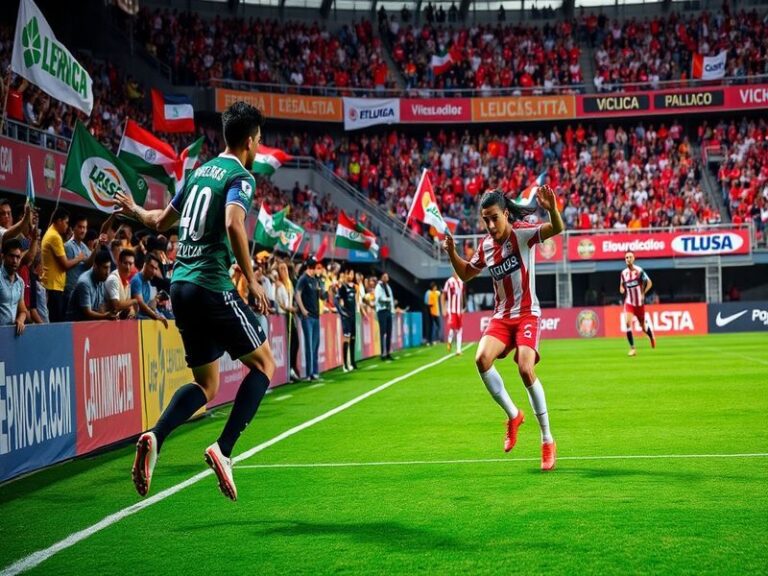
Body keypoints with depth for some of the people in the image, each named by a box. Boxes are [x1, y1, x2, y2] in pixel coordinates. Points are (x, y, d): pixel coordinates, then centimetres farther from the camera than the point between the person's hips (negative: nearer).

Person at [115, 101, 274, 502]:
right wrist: (252, 281, -20)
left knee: (206, 385, 14)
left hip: (180, 284, 8)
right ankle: (223, 450, -8)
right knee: (263, 366, 4)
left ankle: (154, 438, -9)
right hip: (212, 286, -8)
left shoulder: (200, 171, 18)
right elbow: (233, 225, -24)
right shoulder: (241, 177, -5)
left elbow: (161, 222, 27)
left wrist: (132, 209, 48)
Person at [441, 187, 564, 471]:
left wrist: (552, 209, -47)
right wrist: (452, 252, 4)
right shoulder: (486, 245, 7)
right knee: (482, 358, -22)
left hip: (527, 314, -5)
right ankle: (513, 415, -1)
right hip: (501, 316, 5)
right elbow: (466, 273, 23)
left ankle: (547, 440, -6)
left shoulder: (522, 233, -9)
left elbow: (557, 229, -25)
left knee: (525, 369, -22)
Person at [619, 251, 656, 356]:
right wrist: (622, 289, -4)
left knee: (643, 326, 9)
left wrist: (643, 294, -14)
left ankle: (651, 336, 46)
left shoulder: (639, 271, -11)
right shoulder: (624, 273, 2)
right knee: (627, 323, -19)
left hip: (639, 303, -2)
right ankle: (632, 348, -13)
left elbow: (649, 283, -5)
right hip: (629, 302, 2)